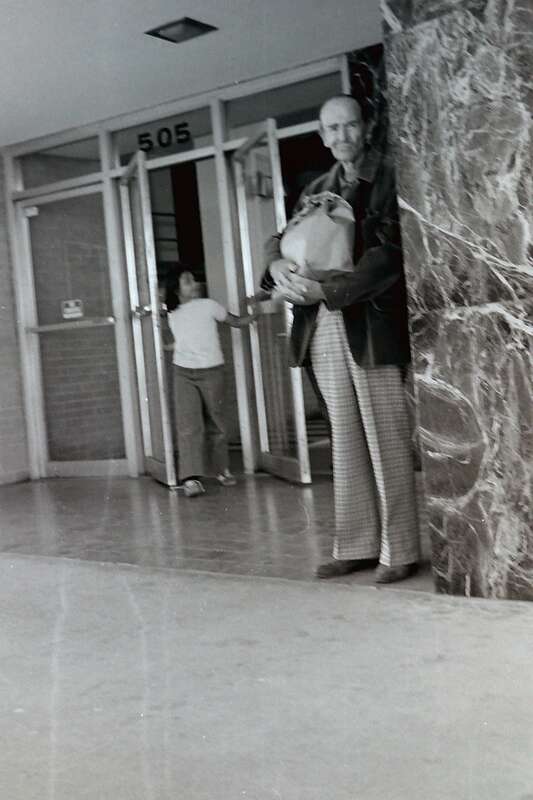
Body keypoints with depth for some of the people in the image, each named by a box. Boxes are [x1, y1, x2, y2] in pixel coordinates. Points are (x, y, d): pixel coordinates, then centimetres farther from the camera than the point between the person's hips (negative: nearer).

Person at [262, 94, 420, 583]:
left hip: (372, 323, -6)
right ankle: (357, 546, 16)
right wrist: (277, 264, -8)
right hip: (324, 326, 6)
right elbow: (283, 238, 17)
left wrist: (328, 290, -19)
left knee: (386, 438, -2)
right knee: (346, 439, 9)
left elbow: (389, 253, -11)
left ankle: (398, 550, 4)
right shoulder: (317, 191, 18)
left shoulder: (388, 179, -1)